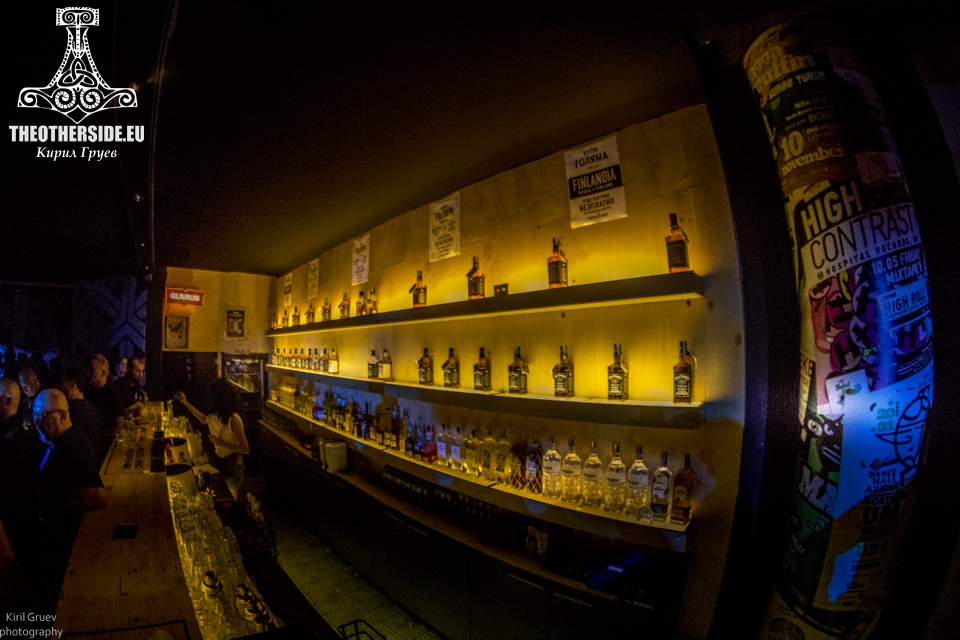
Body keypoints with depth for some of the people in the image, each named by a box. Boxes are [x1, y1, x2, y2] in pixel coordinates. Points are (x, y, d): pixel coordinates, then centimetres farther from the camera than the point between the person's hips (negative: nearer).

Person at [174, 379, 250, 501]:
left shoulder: (233, 420, -28)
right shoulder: (217, 416, -4)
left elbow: (245, 450, -26)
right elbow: (204, 419, 22)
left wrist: (220, 442, -26)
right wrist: (186, 403, 17)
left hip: (233, 465, -8)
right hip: (221, 462, 8)